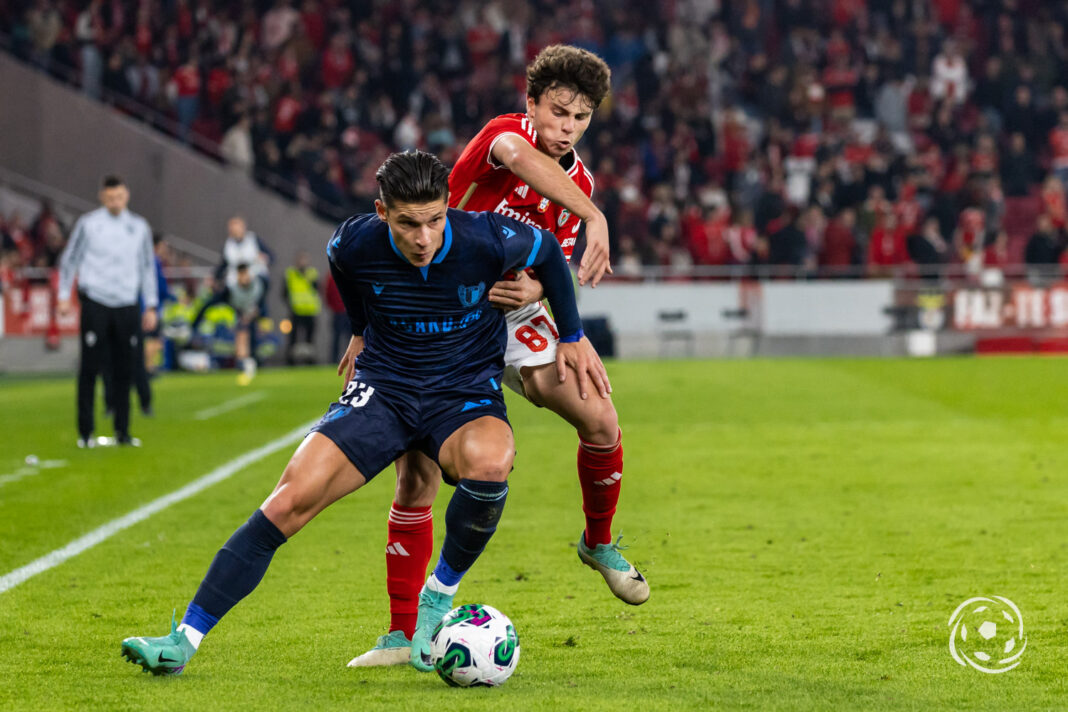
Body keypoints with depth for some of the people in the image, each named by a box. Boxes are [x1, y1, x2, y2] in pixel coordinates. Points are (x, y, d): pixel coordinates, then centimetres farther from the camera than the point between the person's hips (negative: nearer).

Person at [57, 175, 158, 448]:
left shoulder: (139, 227, 10)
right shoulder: (88, 224, 2)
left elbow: (147, 266, 18)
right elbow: (69, 259, 10)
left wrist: (150, 306, 15)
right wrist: (64, 295, 5)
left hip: (127, 305, 3)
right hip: (95, 302, -2)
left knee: (124, 371, 2)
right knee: (90, 368, -5)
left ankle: (122, 431, 10)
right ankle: (85, 432, 0)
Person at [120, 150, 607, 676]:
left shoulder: (488, 240, -20)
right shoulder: (356, 244, -14)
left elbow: (547, 250, 3)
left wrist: (573, 337, 13)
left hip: (466, 391, -1)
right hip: (382, 389, 1)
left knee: (488, 463, -38)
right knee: (294, 495, -19)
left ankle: (438, 597, -10)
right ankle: (184, 640, -16)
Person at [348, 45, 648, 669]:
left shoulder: (577, 183, 1)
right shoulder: (507, 132, -18)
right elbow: (520, 156, -43)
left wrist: (534, 289, -23)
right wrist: (594, 218, -52)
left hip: (511, 313, 5)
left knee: (599, 417, -13)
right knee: (417, 475, -10)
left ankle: (599, 542, 15)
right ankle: (401, 635, -1)